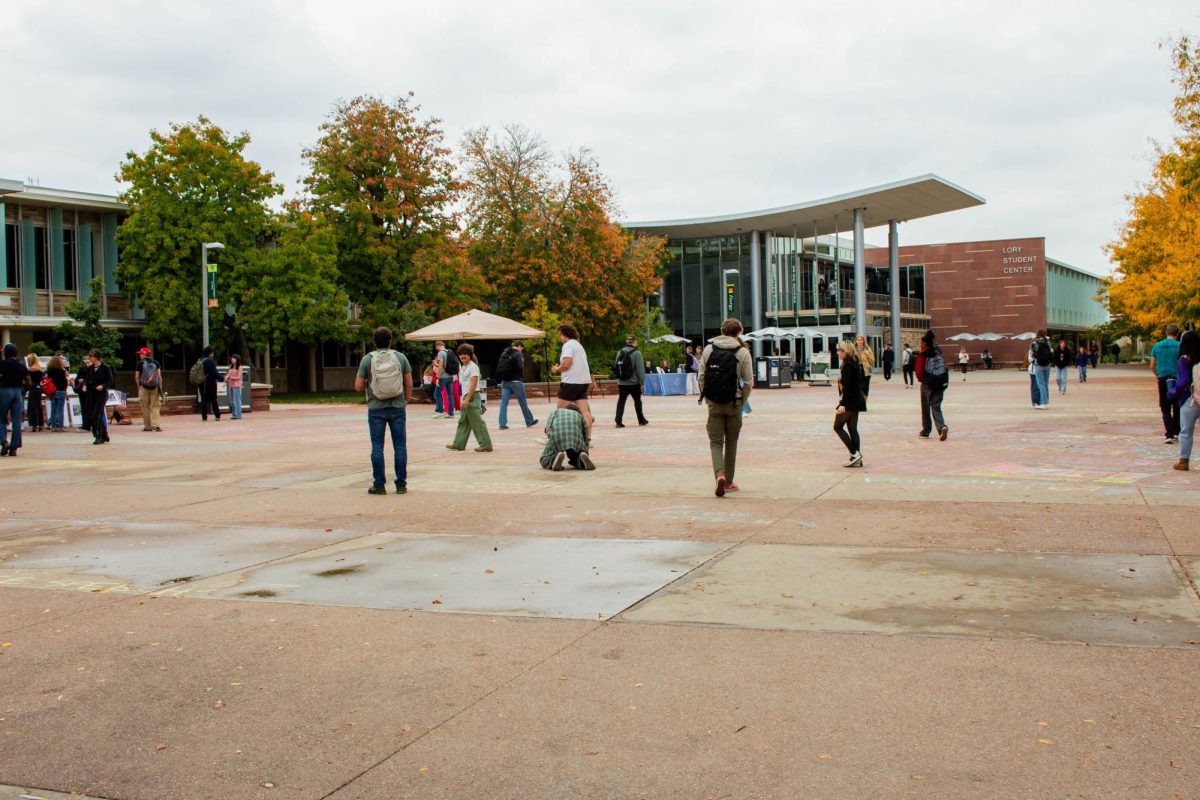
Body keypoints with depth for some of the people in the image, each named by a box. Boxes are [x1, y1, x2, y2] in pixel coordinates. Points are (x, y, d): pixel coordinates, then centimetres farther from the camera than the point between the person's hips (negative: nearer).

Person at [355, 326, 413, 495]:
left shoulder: (367, 359, -4)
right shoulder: (400, 357, 0)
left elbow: (358, 386, -4)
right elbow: (409, 384, 2)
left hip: (376, 409, -1)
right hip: (397, 407, 1)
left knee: (377, 447, 5)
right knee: (400, 446, 6)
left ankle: (379, 485, 6)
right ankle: (401, 485, 9)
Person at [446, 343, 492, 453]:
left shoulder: (473, 366, -12)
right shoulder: (463, 367, 16)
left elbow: (473, 384, -19)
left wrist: (467, 399, -23)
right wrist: (464, 399, 17)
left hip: (472, 396, -10)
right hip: (466, 396, 10)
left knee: (477, 422, -8)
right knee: (463, 421, 14)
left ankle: (486, 445, -5)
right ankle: (458, 444, 21)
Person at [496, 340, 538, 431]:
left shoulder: (504, 353, 12)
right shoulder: (518, 354, -9)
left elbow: (498, 368, 11)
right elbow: (520, 368, -16)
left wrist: (502, 378, 13)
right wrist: (521, 376, 1)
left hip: (504, 381, 6)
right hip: (515, 381, -6)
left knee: (504, 403, 2)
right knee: (523, 402, 6)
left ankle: (502, 424, -4)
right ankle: (529, 421, 16)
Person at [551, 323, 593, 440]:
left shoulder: (568, 345, -9)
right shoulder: (578, 345, 22)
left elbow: (566, 364, -20)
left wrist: (556, 369, -4)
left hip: (571, 382, -9)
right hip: (583, 381, 9)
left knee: (561, 412, 1)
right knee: (584, 410, 0)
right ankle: (588, 437, -8)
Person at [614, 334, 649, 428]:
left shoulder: (620, 352, 5)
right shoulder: (636, 353, -11)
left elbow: (617, 367, 7)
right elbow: (640, 369, -12)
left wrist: (618, 380, 13)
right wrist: (642, 382, -6)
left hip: (622, 383, 3)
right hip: (634, 382, -3)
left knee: (621, 401, 2)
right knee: (637, 401, 12)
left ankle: (618, 421, -7)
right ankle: (641, 420, 24)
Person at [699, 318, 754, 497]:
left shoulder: (709, 350, 2)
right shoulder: (743, 353, -5)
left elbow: (702, 376, -1)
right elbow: (748, 382, -7)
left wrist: (706, 397, 8)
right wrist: (741, 401, 5)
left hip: (713, 403, 1)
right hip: (733, 403, -1)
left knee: (716, 442, 6)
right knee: (731, 442, 13)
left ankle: (719, 474, -19)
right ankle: (728, 481, 19)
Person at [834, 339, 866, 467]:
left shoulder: (848, 365, -15)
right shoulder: (855, 364, 14)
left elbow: (847, 386, -22)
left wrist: (843, 403, -26)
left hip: (850, 401, -10)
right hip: (856, 400, 10)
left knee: (838, 426, -4)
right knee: (852, 429, 10)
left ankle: (855, 453, -9)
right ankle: (857, 459, 8)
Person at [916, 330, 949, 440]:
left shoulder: (923, 355, -10)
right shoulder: (938, 352, 7)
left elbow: (919, 371, -11)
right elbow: (944, 368, 11)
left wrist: (921, 379, 6)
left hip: (928, 385, -4)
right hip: (941, 384, 4)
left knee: (926, 408, 11)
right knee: (936, 407, 6)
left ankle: (926, 431, 18)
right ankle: (942, 427, -18)